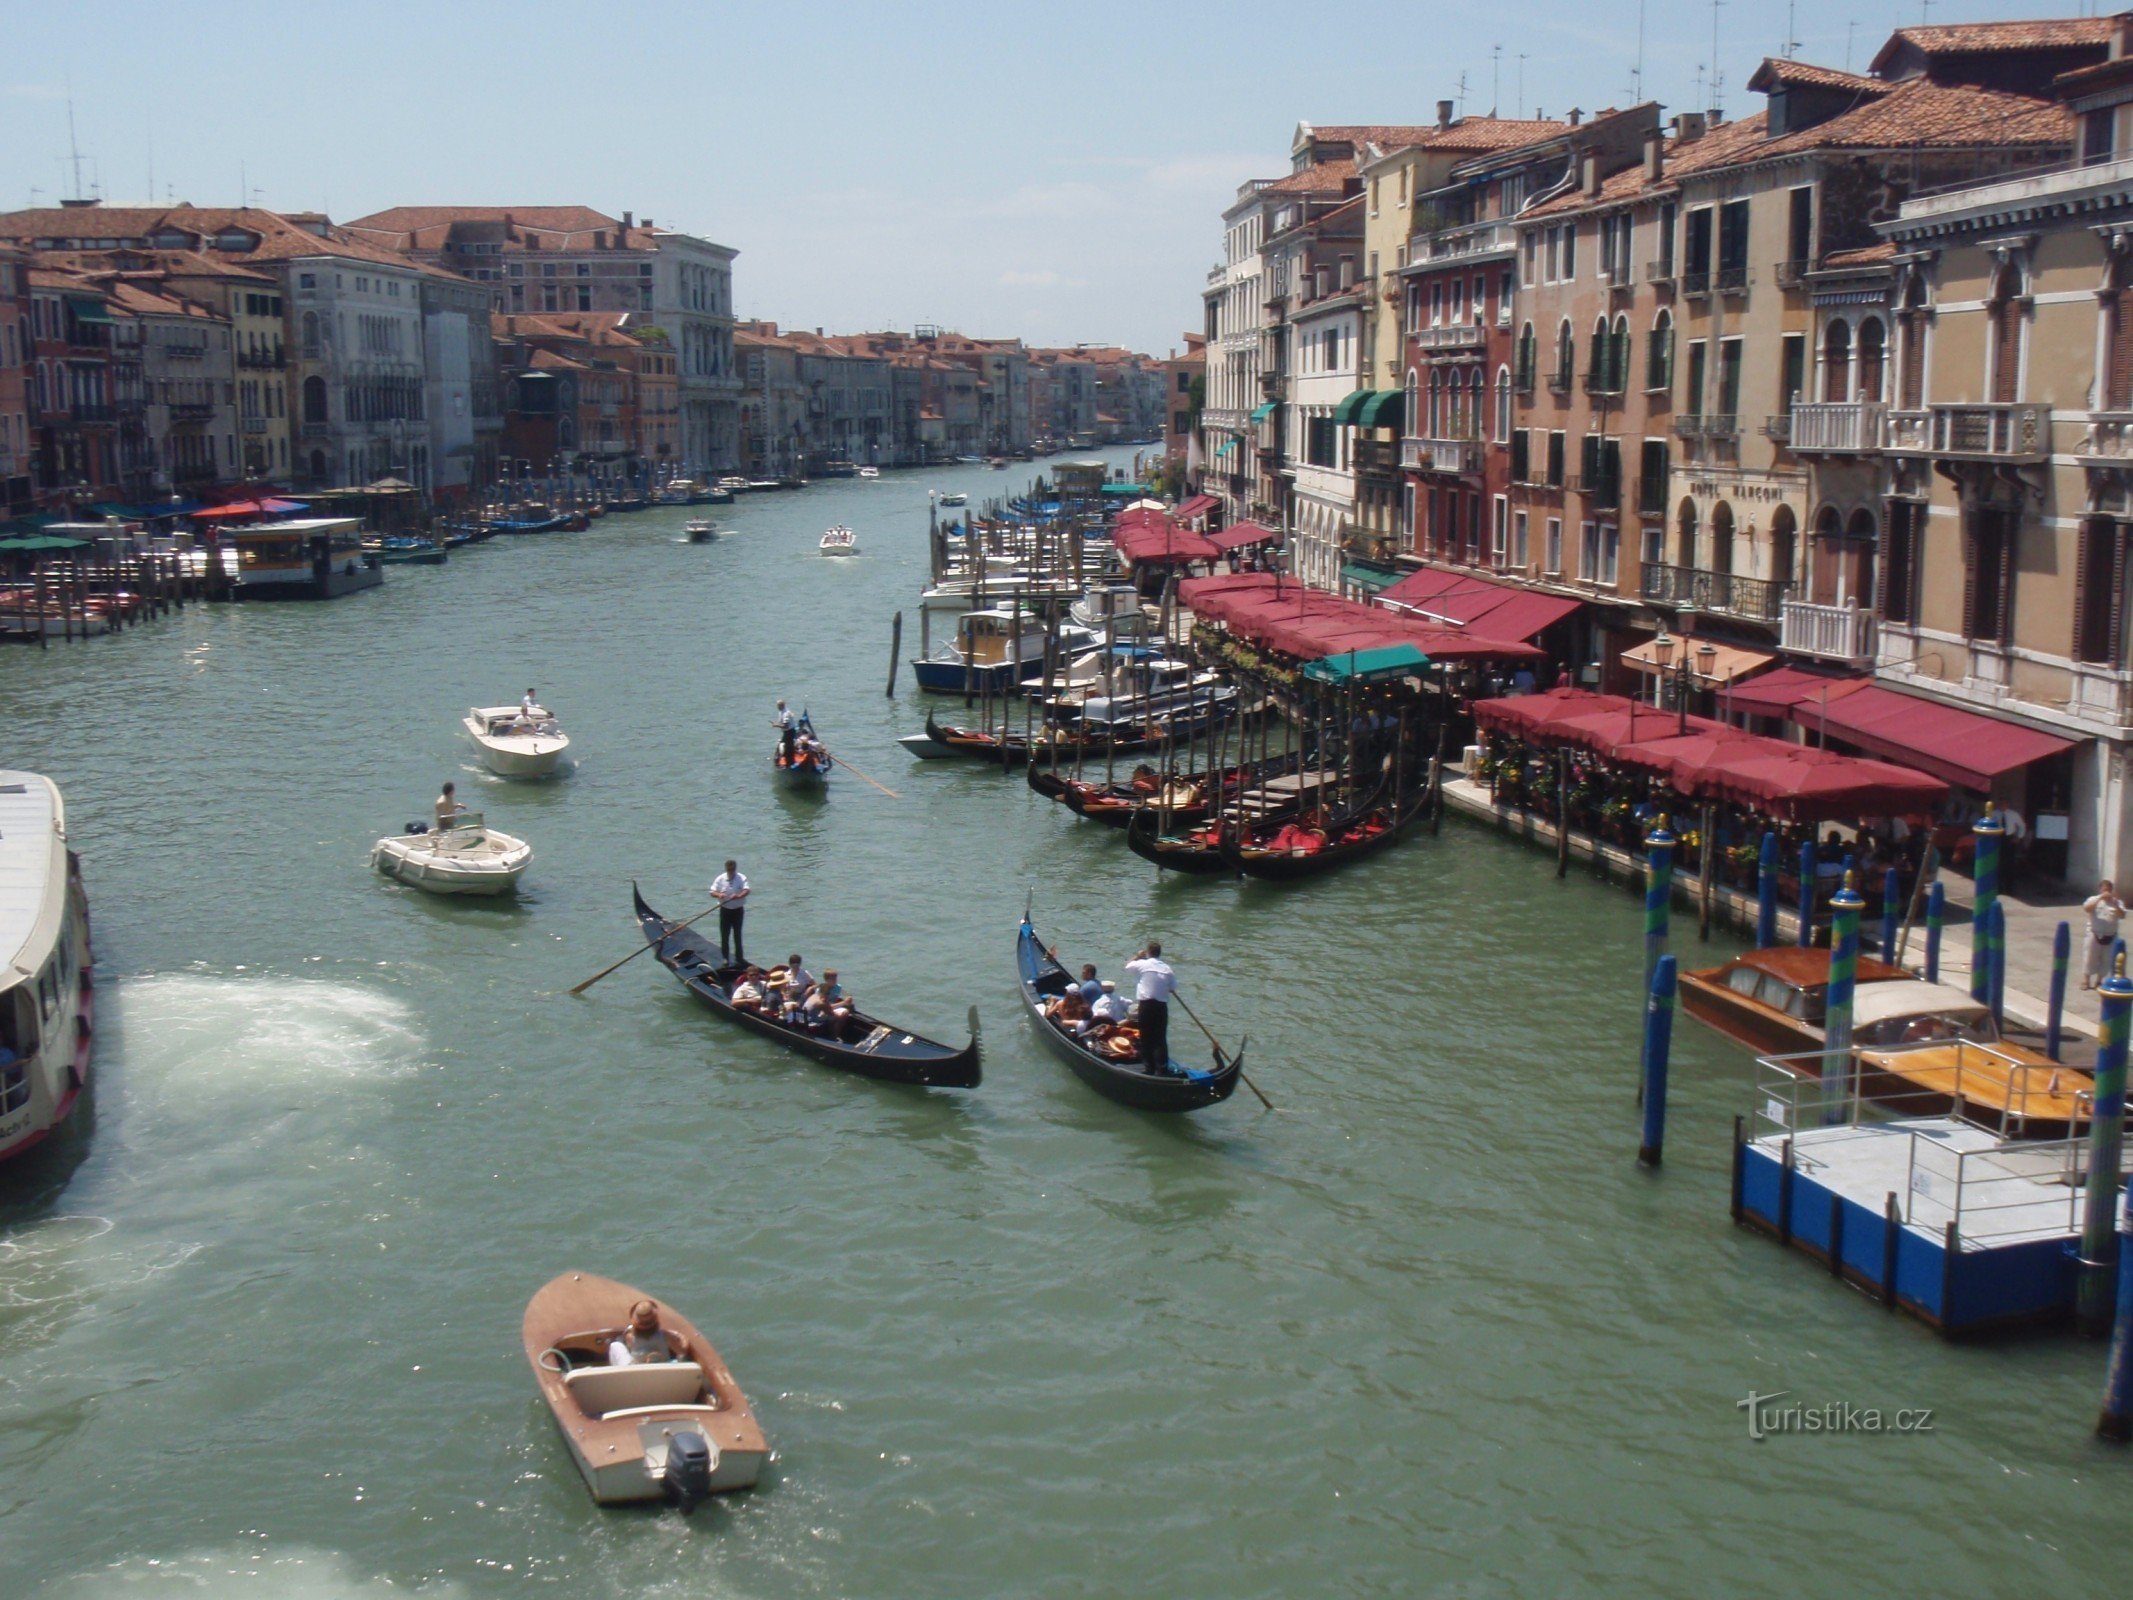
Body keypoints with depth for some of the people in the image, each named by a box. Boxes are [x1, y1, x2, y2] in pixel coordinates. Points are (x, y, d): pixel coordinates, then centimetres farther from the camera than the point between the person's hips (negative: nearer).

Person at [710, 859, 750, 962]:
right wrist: (718, 894, -27)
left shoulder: (741, 878, -6)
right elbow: (712, 892, -3)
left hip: (738, 910, -1)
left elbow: (746, 890, -20)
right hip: (725, 910, 1)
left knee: (737, 935, 5)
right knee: (724, 935, 3)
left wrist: (739, 896, -41)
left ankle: (739, 958, 14)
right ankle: (725, 958, 12)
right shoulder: (720, 879, -3)